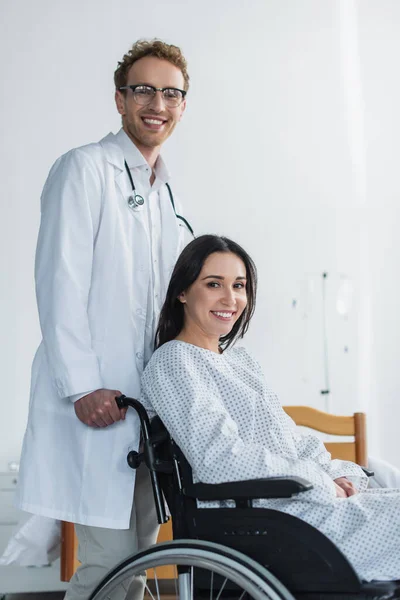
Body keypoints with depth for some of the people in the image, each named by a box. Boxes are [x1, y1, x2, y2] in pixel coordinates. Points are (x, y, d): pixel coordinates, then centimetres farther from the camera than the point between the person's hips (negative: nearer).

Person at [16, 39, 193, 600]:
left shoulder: (166, 196, 20)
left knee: (139, 552, 11)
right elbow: (60, 284, -12)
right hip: (95, 401, -8)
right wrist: (82, 386, -18)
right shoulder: (85, 168, -4)